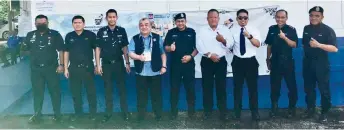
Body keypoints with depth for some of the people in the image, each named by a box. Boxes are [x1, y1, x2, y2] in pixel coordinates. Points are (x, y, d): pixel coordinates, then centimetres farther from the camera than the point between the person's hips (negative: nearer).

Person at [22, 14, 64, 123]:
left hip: (51, 68, -3)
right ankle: (37, 115, 20)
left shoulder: (55, 34, 0)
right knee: (37, 92, 10)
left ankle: (57, 114, 14)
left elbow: (61, 50, -1)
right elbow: (26, 50, 16)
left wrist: (61, 64, -7)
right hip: (36, 69, 3)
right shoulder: (30, 35, 8)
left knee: (55, 91, 3)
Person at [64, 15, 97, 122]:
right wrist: (66, 68, 7)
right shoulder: (69, 36, 5)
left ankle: (93, 112, 18)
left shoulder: (90, 35, -4)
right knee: (75, 92, 10)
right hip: (73, 68, 3)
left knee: (91, 91, 5)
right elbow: (66, 52, 10)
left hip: (88, 67, -3)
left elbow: (96, 49, 0)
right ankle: (78, 112, 24)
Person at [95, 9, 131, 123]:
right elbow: (98, 49, 0)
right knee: (108, 90, 8)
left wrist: (127, 63, 1)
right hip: (106, 64, 0)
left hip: (119, 63, 0)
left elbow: (125, 48, 4)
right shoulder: (101, 31, -2)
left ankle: (125, 112, 13)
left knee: (122, 88, 4)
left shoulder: (121, 31, 1)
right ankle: (108, 113, 17)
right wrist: (98, 65, -4)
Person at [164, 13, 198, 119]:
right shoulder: (171, 32, 4)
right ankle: (174, 111, 16)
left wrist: (190, 56, -11)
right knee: (174, 88, 5)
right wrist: (170, 48, -19)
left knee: (190, 87, 6)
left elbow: (197, 47, 4)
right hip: (175, 65, 0)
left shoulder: (192, 32, 3)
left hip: (189, 64, 0)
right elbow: (165, 48, 3)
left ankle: (191, 110, 19)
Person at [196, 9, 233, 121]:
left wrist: (223, 40, -21)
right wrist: (210, 55, -17)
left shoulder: (224, 30, 4)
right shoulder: (202, 30, 1)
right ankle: (207, 111, 18)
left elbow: (230, 44, -1)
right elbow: (199, 45, -8)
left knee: (221, 87, 4)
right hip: (207, 61, 0)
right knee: (207, 86, 6)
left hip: (221, 61, 1)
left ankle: (223, 111, 14)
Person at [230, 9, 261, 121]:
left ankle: (254, 111, 16)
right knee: (237, 87, 10)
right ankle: (237, 111, 22)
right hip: (238, 61, 1)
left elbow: (258, 44, -17)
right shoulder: (232, 30, 1)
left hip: (251, 61, 0)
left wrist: (249, 36, -32)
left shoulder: (253, 30, -1)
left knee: (253, 87, 5)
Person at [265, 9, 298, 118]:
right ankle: (274, 108, 21)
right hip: (275, 61, 3)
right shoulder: (272, 29, 5)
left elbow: (294, 45, -11)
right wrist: (268, 59, 13)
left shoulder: (291, 29, -5)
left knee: (291, 86, 3)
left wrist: (284, 37, -25)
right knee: (274, 86, 9)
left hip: (287, 61, -2)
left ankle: (292, 108, 19)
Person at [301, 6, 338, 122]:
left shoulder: (328, 30, -11)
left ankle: (324, 112, 15)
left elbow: (334, 48, -19)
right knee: (308, 88, 12)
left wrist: (318, 45, -31)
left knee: (324, 89, 2)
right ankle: (310, 109, 27)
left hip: (321, 64, -5)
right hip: (307, 63, 5)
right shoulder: (306, 28, 6)